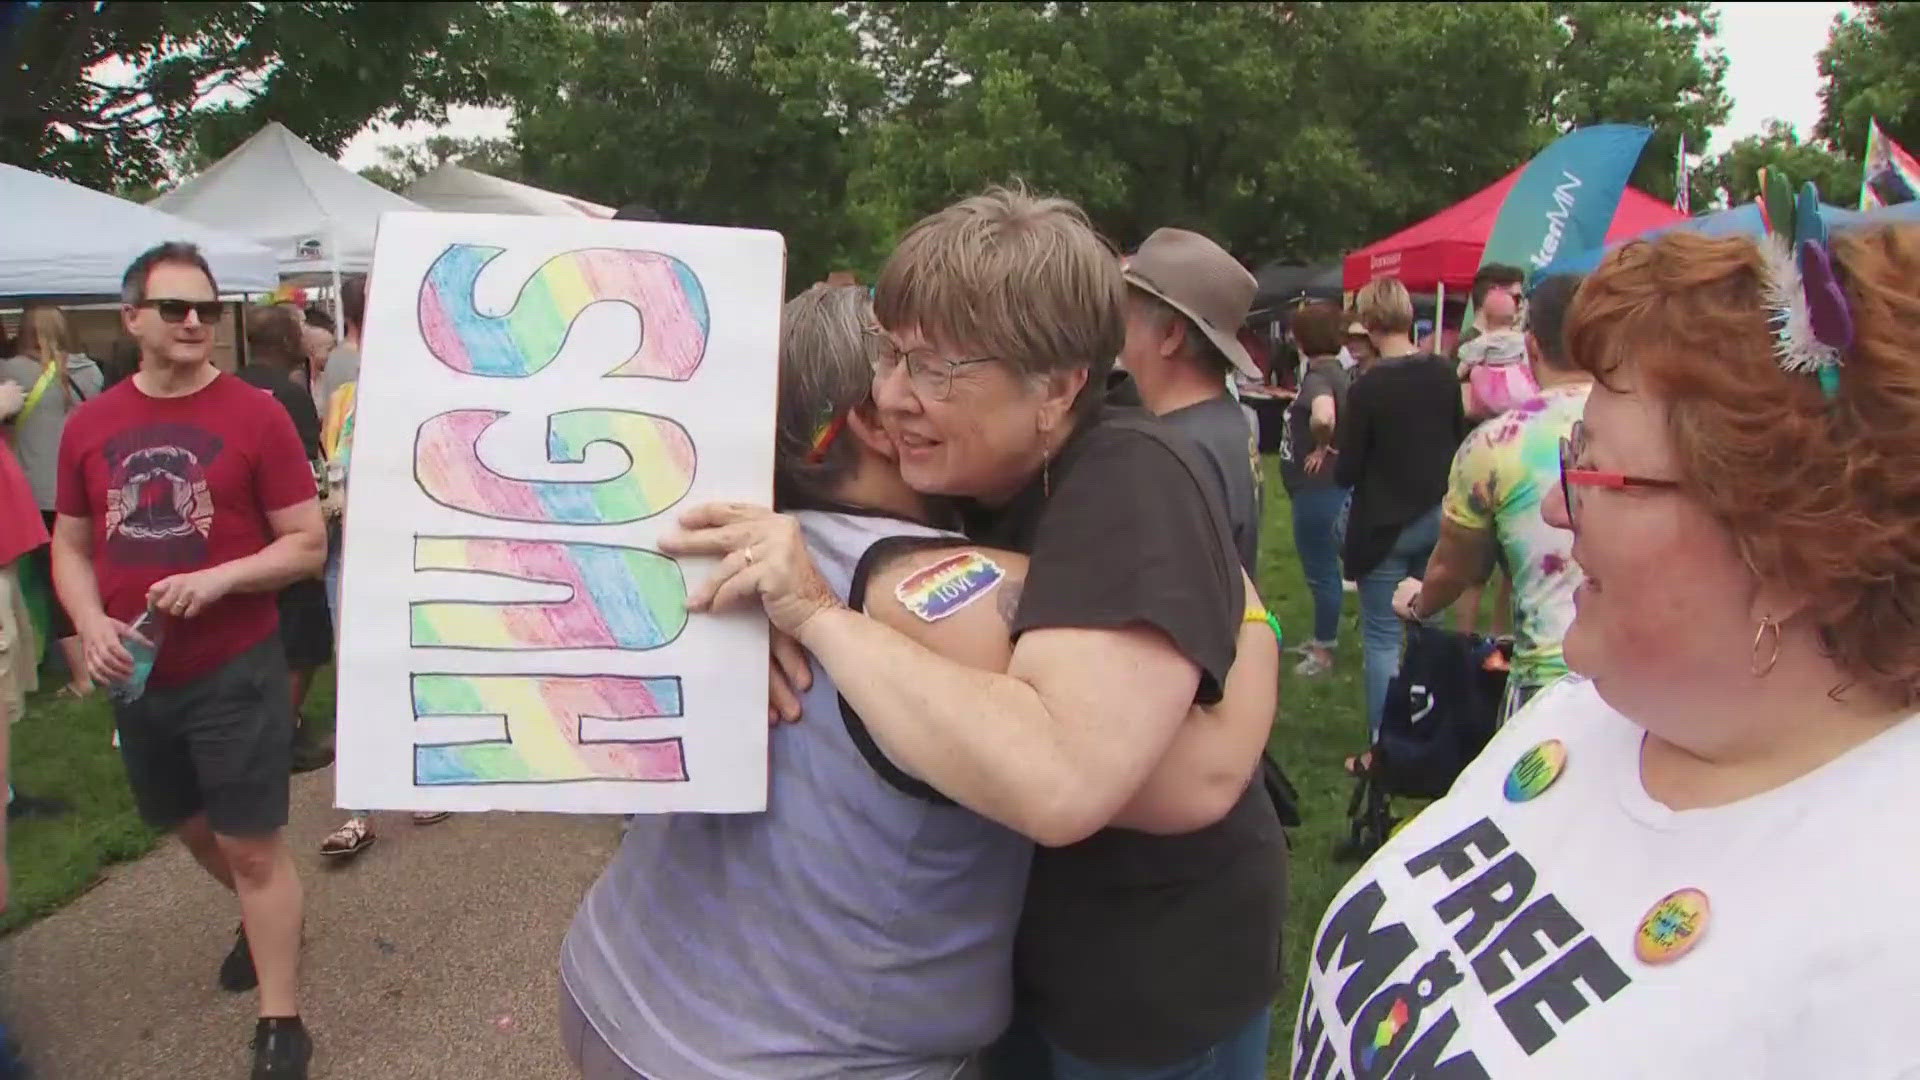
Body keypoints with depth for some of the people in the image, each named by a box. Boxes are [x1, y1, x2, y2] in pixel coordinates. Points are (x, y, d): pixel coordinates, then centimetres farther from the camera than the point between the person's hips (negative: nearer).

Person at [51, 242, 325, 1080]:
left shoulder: (255, 416, -10)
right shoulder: (89, 426, 2)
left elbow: (308, 544, -8)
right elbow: (71, 545, 10)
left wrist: (219, 578, -22)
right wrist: (92, 623, -8)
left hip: (236, 669, -5)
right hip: (139, 674, 5)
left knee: (253, 844, 0)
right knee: (191, 827, 23)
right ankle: (265, 919, 51)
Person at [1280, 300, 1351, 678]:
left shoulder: (1319, 375, -21)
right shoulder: (1332, 370, 8)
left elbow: (1324, 417, -41)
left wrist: (1321, 447, -22)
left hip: (1319, 486, -10)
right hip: (1316, 486, 10)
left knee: (1321, 568, 2)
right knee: (1320, 565, 21)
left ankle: (1323, 652, 13)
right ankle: (1323, 638, 36)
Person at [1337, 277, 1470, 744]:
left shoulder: (1367, 387, -18)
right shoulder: (1443, 374, -2)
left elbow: (1347, 472, -14)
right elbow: (1459, 441, 9)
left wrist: (1339, 461, 7)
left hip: (1385, 526, -6)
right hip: (1436, 520, 6)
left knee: (1382, 637, 2)